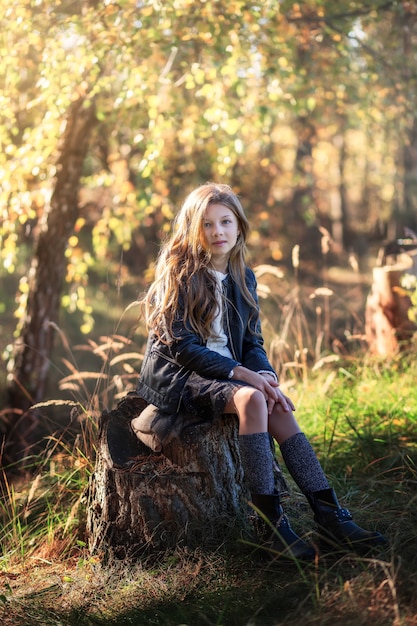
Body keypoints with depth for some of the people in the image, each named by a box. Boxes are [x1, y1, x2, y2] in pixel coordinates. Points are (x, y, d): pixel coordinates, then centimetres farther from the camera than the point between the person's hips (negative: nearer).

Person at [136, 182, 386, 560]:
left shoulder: (243, 278, 11)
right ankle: (271, 524, -30)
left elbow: (252, 342, 11)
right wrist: (242, 373, -21)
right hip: (178, 377, -6)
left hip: (226, 372, 6)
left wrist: (266, 375, -12)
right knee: (251, 399, -32)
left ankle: (329, 516, -22)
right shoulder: (179, 274, -8)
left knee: (280, 410, -22)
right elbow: (180, 346, -15)